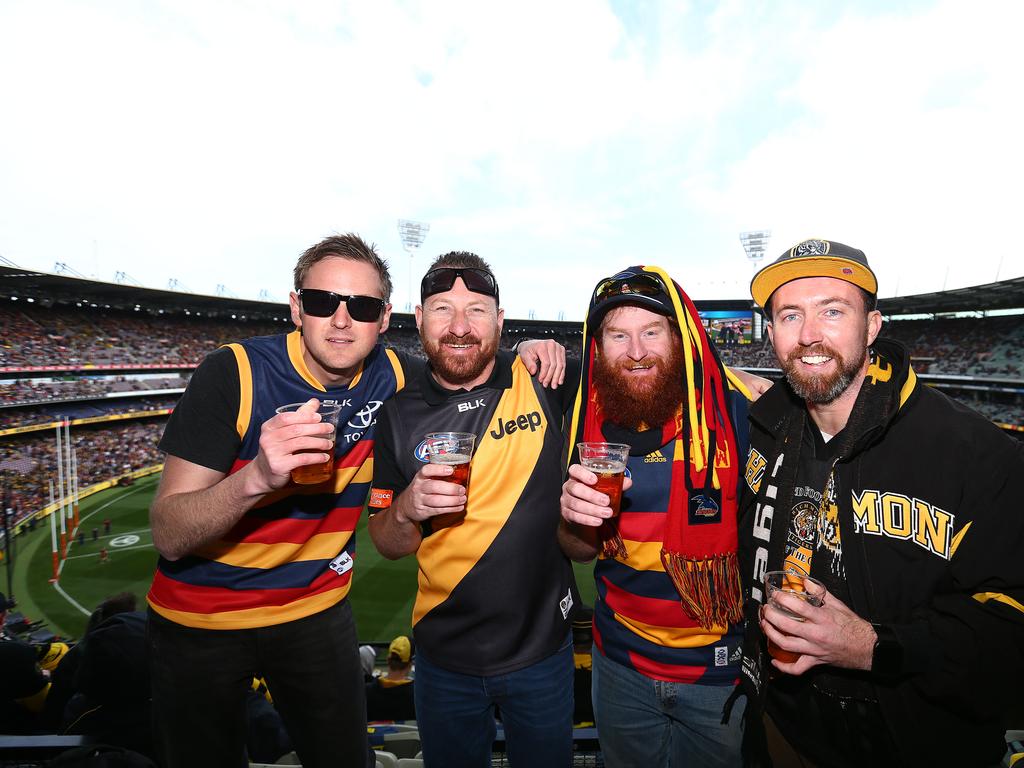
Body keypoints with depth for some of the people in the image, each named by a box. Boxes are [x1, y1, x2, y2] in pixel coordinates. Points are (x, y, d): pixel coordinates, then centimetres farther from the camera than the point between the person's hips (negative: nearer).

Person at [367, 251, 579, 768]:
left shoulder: (544, 384, -13)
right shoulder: (400, 415, -8)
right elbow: (387, 545, -2)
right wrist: (407, 509, -23)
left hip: (543, 645, 0)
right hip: (444, 654, 1)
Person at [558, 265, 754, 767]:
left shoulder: (738, 410, -18)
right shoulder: (593, 423, -8)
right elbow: (580, 551, 2)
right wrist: (575, 517, -20)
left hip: (724, 667, -2)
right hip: (621, 661, 3)